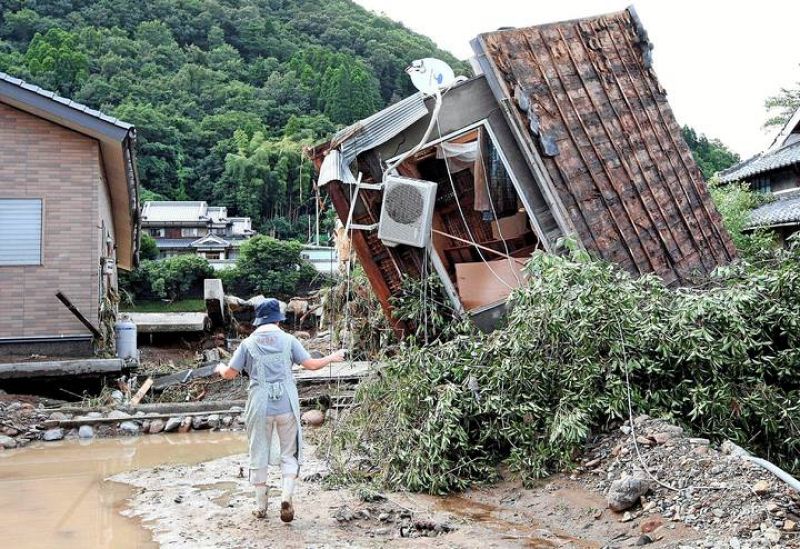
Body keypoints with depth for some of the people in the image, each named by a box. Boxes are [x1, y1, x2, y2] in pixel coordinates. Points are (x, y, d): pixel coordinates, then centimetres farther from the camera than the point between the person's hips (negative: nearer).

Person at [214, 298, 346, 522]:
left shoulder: (248, 343, 1)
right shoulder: (288, 339, 0)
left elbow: (230, 373, 3)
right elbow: (311, 364, 0)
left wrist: (221, 368, 26)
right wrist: (332, 358, 16)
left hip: (260, 407, 0)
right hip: (287, 405, 0)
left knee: (259, 456, 12)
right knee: (289, 453, 12)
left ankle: (261, 506, 18)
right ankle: (286, 497, -6)